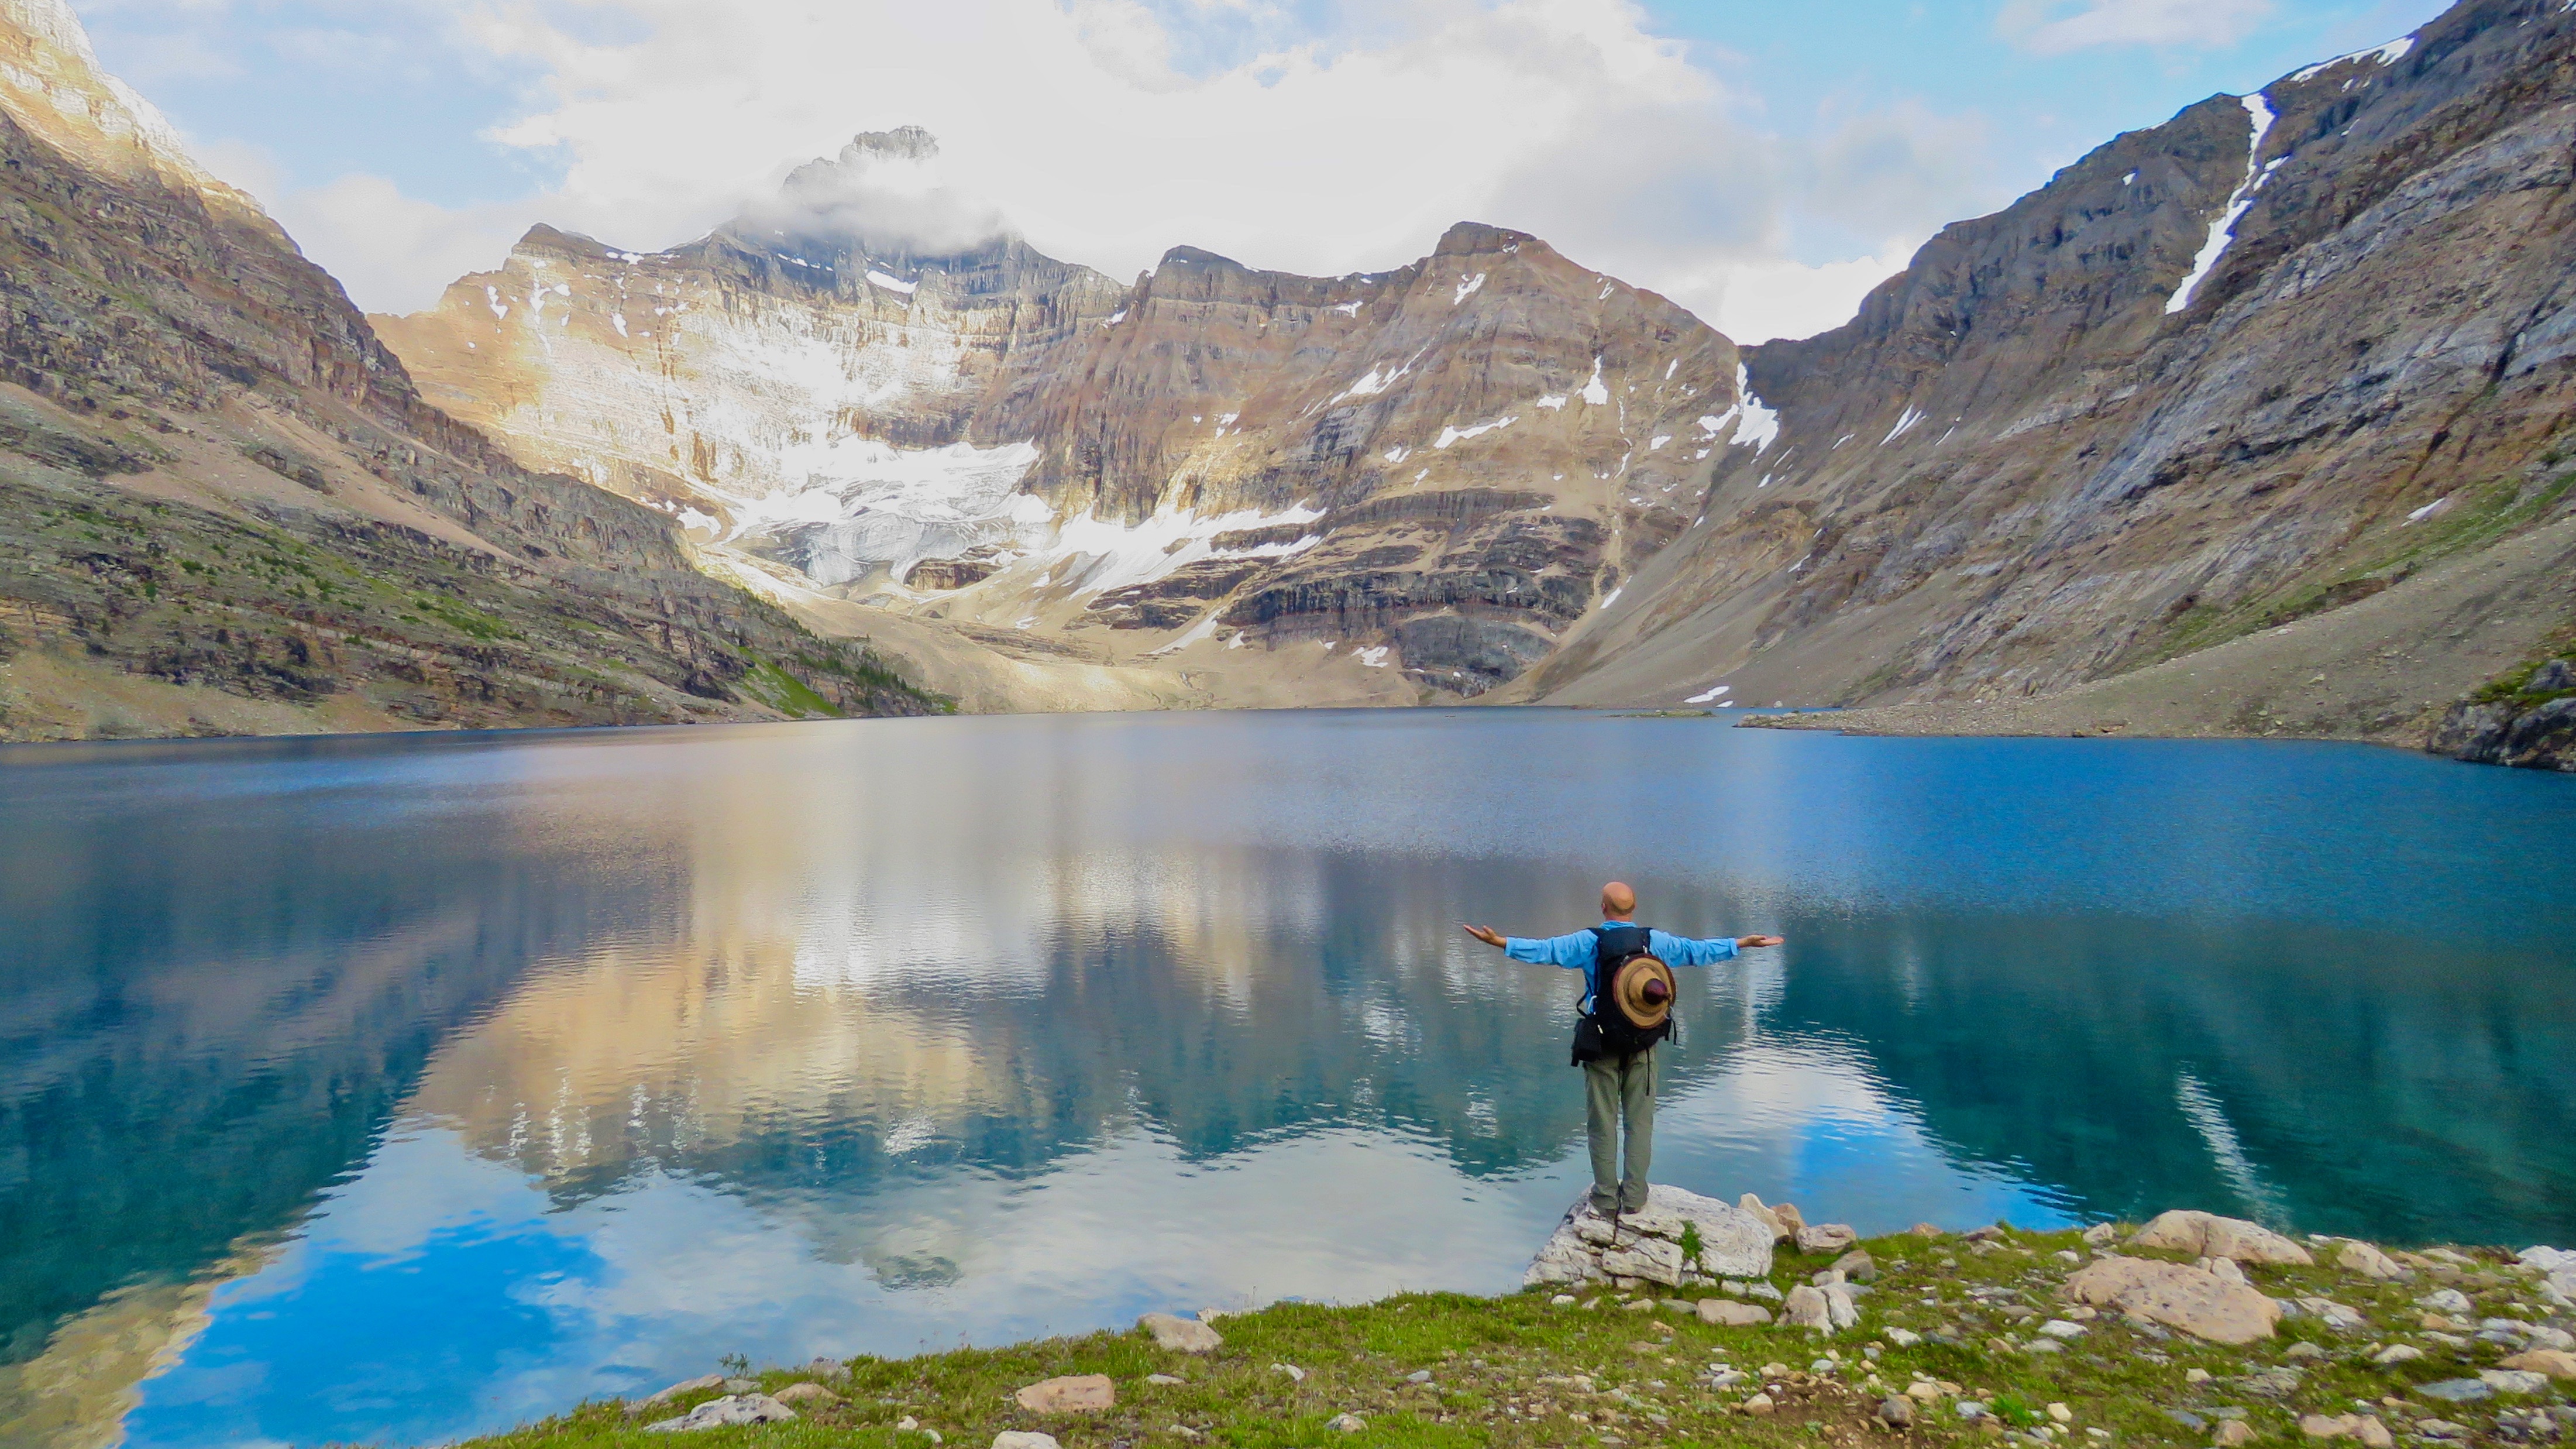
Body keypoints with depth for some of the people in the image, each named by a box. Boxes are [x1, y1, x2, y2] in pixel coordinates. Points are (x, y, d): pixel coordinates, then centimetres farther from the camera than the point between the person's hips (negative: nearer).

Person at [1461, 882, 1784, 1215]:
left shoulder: (1589, 941, -7)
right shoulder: (1657, 941, 1)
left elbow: (1545, 950, -13)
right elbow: (1699, 950, 10)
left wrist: (1499, 941, -11)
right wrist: (1743, 943, 23)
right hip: (1643, 1045, 2)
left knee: (1602, 1123, 6)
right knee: (1640, 1122, 11)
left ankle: (1606, 1198, 9)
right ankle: (1634, 1197, 13)